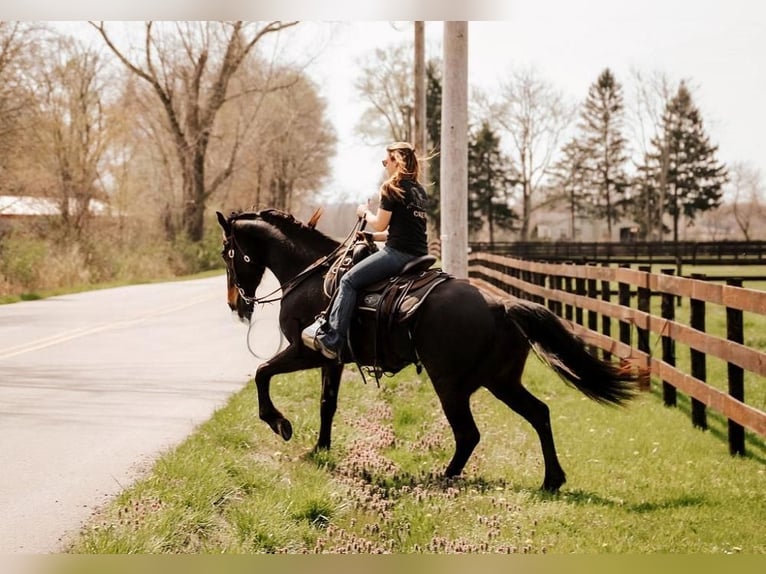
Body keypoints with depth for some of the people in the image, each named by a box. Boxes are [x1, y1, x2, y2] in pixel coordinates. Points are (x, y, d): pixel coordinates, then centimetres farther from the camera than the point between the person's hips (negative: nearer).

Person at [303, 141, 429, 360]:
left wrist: (365, 213, 12)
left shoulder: (392, 188, -7)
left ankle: (331, 340, -15)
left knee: (349, 281, -6)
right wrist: (372, 236, 21)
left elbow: (379, 224, -8)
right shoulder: (419, 190, 18)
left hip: (398, 252, -10)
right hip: (419, 254, 10)